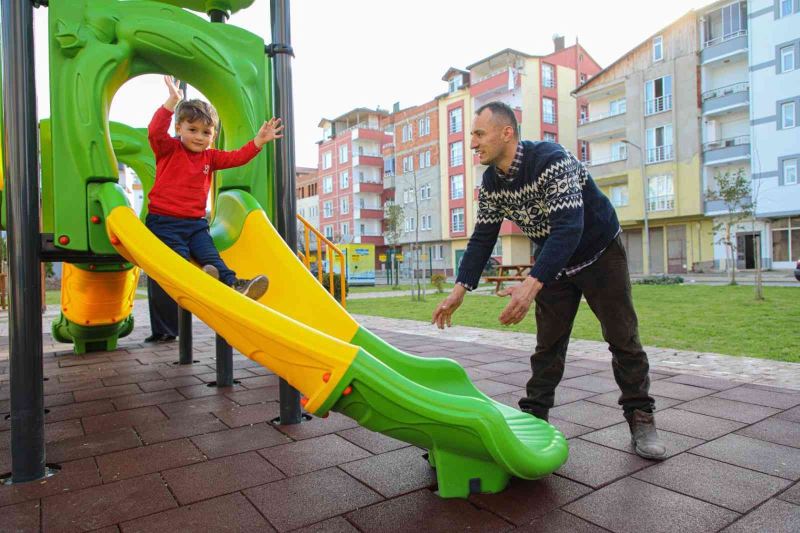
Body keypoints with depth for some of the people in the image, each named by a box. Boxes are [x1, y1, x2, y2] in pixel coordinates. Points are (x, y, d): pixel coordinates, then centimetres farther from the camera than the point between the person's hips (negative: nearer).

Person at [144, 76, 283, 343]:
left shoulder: (210, 156, 15)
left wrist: (259, 140, -2)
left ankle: (233, 285, -34)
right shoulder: (168, 149, 1)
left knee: (211, 257, -16)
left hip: (196, 223, 4)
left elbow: (238, 157, 11)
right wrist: (172, 101, -27)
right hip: (164, 222, -3)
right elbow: (155, 132, -18)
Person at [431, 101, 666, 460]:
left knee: (623, 339, 2)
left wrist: (532, 285, -53)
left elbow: (568, 227, -42)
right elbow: (482, 238, -7)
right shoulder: (491, 182, -10)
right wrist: (459, 290, -17)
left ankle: (640, 419, 15)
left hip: (600, 252, -5)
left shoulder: (552, 160, -32)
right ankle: (533, 416, 14)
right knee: (548, 343, 6)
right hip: (554, 261, 6)